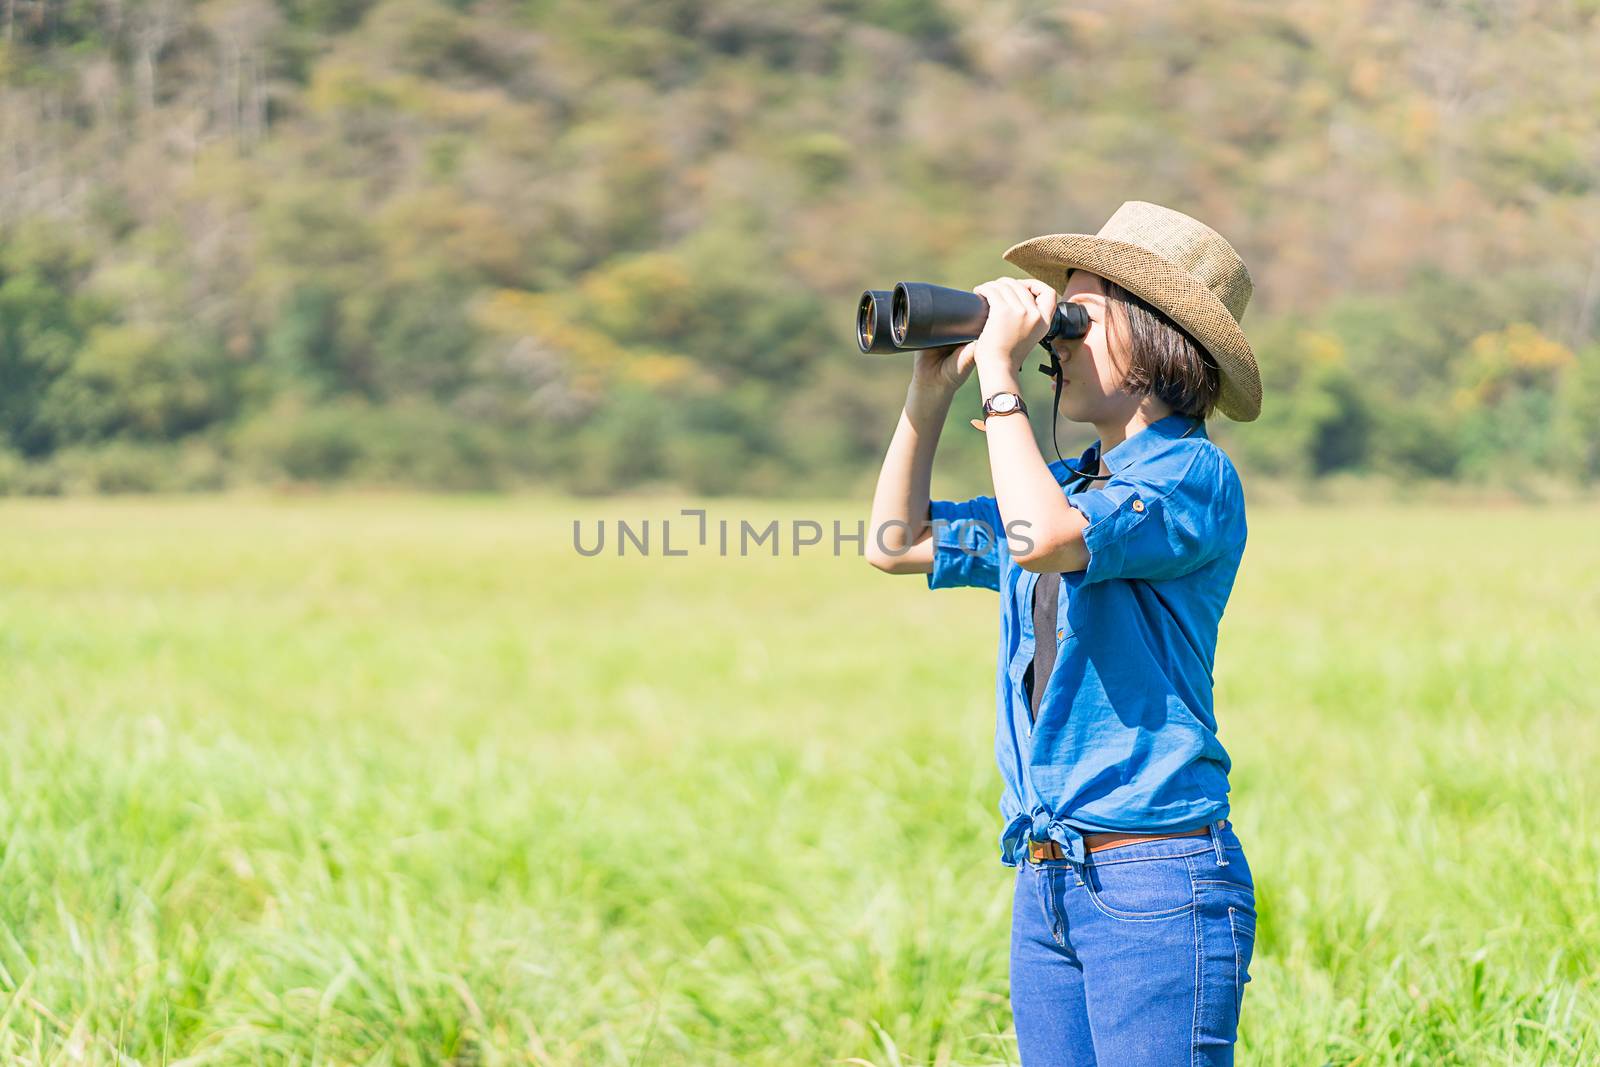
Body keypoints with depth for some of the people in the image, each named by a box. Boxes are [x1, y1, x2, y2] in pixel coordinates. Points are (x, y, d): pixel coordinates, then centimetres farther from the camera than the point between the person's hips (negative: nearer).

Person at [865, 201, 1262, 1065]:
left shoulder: (1192, 475, -9)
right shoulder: (1070, 483, 16)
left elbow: (1045, 538, -26)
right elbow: (897, 543, 22)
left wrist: (998, 370, -15)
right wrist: (933, 383, 13)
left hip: (1158, 886, -8)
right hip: (1045, 881, 8)